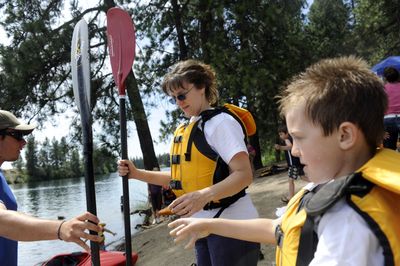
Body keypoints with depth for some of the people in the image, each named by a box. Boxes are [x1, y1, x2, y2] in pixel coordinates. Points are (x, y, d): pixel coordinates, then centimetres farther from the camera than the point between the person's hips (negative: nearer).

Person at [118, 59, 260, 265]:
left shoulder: (220, 122, -14)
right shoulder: (184, 130, 11)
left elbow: (244, 175, -21)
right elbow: (183, 177, 15)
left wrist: (203, 195, -35)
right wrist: (137, 174, 6)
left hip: (231, 224, -8)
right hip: (204, 225, 8)